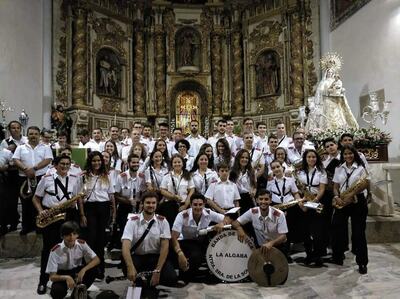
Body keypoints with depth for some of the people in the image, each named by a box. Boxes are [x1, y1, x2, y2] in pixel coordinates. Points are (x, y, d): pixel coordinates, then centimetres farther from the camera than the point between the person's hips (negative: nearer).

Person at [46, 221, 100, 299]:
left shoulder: (82, 244, -17)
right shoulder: (55, 251, -24)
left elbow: (96, 260, -15)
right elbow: (52, 276, -22)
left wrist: (83, 270, -32)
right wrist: (66, 277, -42)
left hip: (77, 271, 3)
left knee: (92, 270, -27)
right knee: (56, 291, -35)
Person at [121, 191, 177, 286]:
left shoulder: (162, 221, -5)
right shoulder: (132, 221, -8)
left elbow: (164, 246, -9)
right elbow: (126, 246, -20)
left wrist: (157, 271, -19)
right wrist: (130, 267, -37)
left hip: (156, 257, 1)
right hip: (137, 256, -1)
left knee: (172, 278, -23)